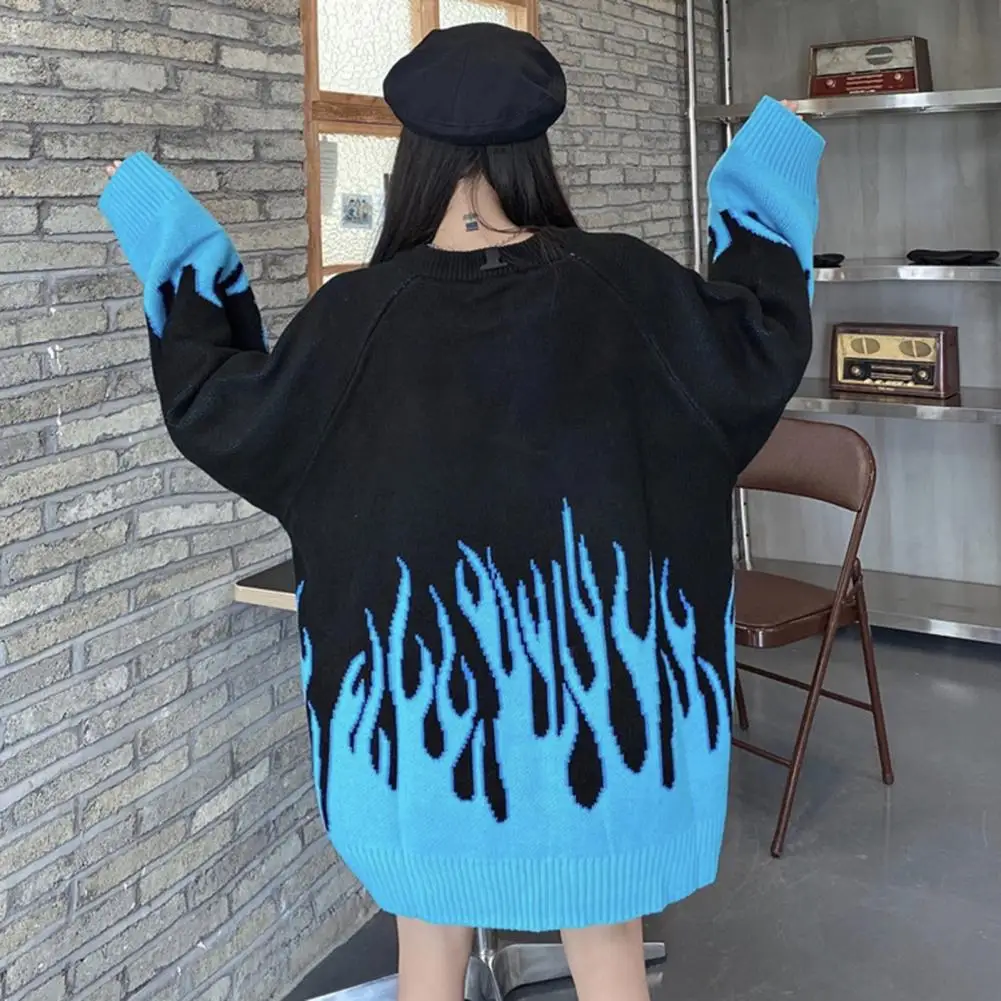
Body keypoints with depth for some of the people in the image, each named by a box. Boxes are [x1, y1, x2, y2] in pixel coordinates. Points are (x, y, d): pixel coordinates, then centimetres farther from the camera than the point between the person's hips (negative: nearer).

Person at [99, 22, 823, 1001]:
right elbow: (764, 343, 0)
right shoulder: (616, 282, -10)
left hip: (425, 672, 0)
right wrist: (764, 194, 12)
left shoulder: (363, 311, -11)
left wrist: (176, 254, 9)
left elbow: (214, 407, -2)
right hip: (585, 660, 1)